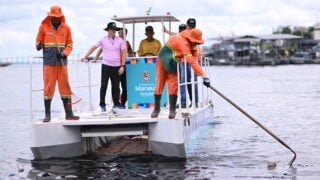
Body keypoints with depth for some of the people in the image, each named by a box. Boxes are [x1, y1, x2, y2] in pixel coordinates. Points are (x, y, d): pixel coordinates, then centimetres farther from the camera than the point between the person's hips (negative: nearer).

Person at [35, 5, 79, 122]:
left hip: (62, 62, 2)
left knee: (65, 87, 4)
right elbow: (38, 42, 7)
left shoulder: (66, 28, 5)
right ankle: (47, 115, 6)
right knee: (48, 87, -1)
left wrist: (64, 53, -11)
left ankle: (69, 114, 8)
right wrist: (38, 46, -15)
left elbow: (69, 44, 7)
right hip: (49, 62, -2)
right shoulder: (43, 27, 1)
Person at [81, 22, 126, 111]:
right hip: (106, 65, 0)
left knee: (116, 86, 6)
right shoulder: (103, 40, 3)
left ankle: (116, 104, 15)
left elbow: (123, 53, 2)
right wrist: (85, 57, 1)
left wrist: (122, 66, -4)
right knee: (103, 85, 1)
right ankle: (102, 105, 8)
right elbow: (93, 48, 7)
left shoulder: (120, 40, 3)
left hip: (116, 67, 1)